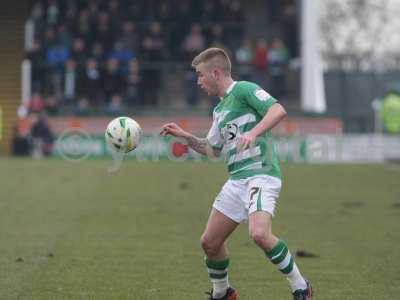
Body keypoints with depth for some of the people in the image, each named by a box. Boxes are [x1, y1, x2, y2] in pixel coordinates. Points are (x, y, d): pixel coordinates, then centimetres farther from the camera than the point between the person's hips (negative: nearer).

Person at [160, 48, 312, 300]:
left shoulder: (244, 90, -5)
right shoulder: (220, 110, 22)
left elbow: (278, 110, -19)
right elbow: (213, 149, 34)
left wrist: (253, 133, -30)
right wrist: (184, 136, 25)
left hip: (261, 176, -9)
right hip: (236, 181, 9)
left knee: (259, 234, -30)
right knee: (210, 242, 9)